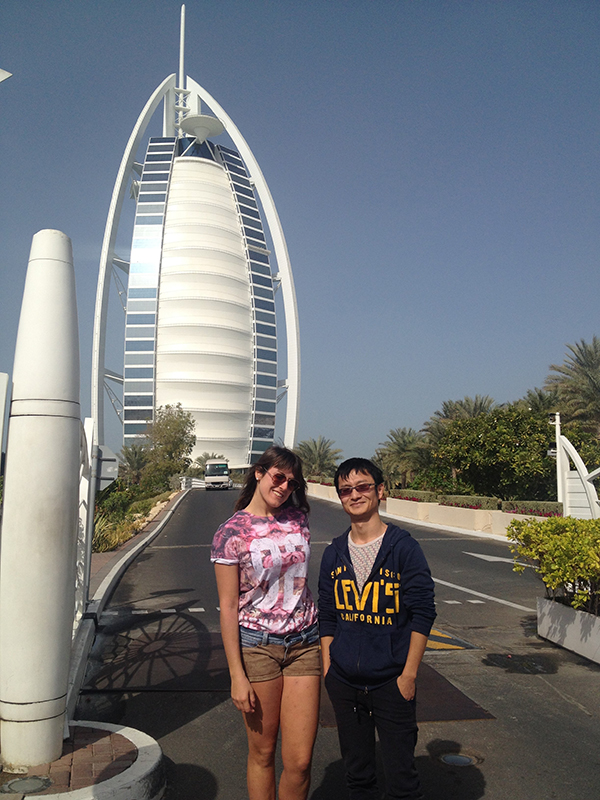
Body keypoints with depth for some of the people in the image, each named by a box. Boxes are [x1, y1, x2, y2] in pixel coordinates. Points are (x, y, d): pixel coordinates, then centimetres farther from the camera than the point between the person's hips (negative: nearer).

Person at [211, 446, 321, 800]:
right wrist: (237, 675, -9)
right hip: (257, 645, -3)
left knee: (300, 761, 4)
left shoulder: (297, 518, 4)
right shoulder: (231, 533, -9)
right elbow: (228, 607, -8)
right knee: (263, 753, 11)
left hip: (304, 642, 3)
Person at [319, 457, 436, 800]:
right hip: (344, 682, 4)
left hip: (391, 682, -4)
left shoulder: (404, 547, -9)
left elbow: (423, 614, -8)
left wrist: (409, 675, -10)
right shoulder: (334, 553, 3)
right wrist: (327, 668, 7)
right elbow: (327, 617, 11)